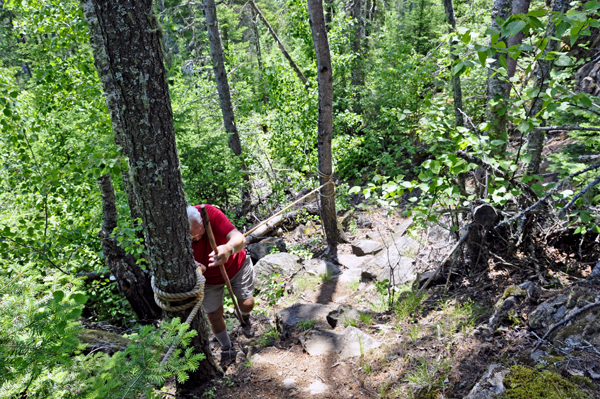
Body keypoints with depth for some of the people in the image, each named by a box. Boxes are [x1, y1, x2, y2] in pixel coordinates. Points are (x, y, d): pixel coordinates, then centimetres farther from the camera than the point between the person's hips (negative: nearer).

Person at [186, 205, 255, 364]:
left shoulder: (209, 212, -37)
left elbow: (240, 238, -45)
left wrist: (229, 248, -67)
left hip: (236, 265, 0)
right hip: (209, 279, 1)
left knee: (247, 304, 7)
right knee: (214, 316, 9)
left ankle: (245, 317, 46)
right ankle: (227, 349, 38)